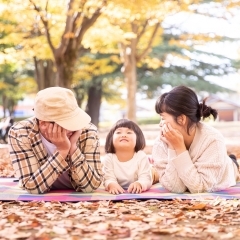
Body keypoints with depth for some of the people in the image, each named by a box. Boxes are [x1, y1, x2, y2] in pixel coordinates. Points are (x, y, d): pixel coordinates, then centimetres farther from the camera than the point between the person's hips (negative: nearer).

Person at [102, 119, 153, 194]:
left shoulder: (141, 157, -14)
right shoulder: (108, 158, -11)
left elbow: (146, 178, -23)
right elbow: (108, 179, -20)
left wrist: (139, 184, -48)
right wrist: (112, 184, -47)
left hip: (138, 194, 0)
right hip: (117, 194, 0)